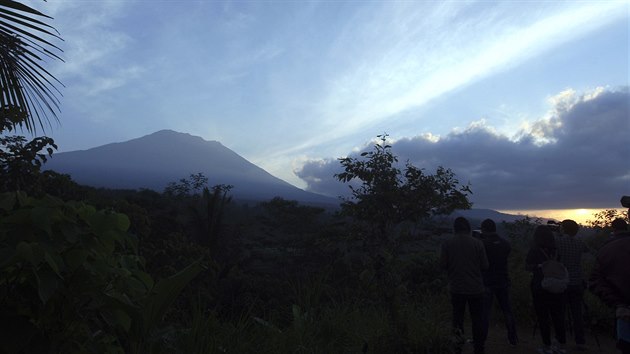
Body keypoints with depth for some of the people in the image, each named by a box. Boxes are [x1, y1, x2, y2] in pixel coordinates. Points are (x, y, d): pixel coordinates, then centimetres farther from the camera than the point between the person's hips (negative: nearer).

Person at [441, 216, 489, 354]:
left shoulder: (447, 244, -9)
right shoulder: (477, 243, -9)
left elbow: (443, 264, -6)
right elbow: (485, 265, -5)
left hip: (456, 288, 0)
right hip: (475, 288, 0)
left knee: (457, 318, 14)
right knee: (477, 319, 14)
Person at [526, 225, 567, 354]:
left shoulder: (534, 250, -12)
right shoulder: (557, 250, -2)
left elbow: (527, 267, -6)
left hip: (540, 288, -4)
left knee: (543, 318, 5)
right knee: (558, 316, 14)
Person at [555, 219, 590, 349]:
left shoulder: (558, 241, -12)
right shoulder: (579, 243, 0)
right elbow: (587, 250, 20)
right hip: (577, 283, 3)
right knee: (577, 313, 10)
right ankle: (580, 341, 14)